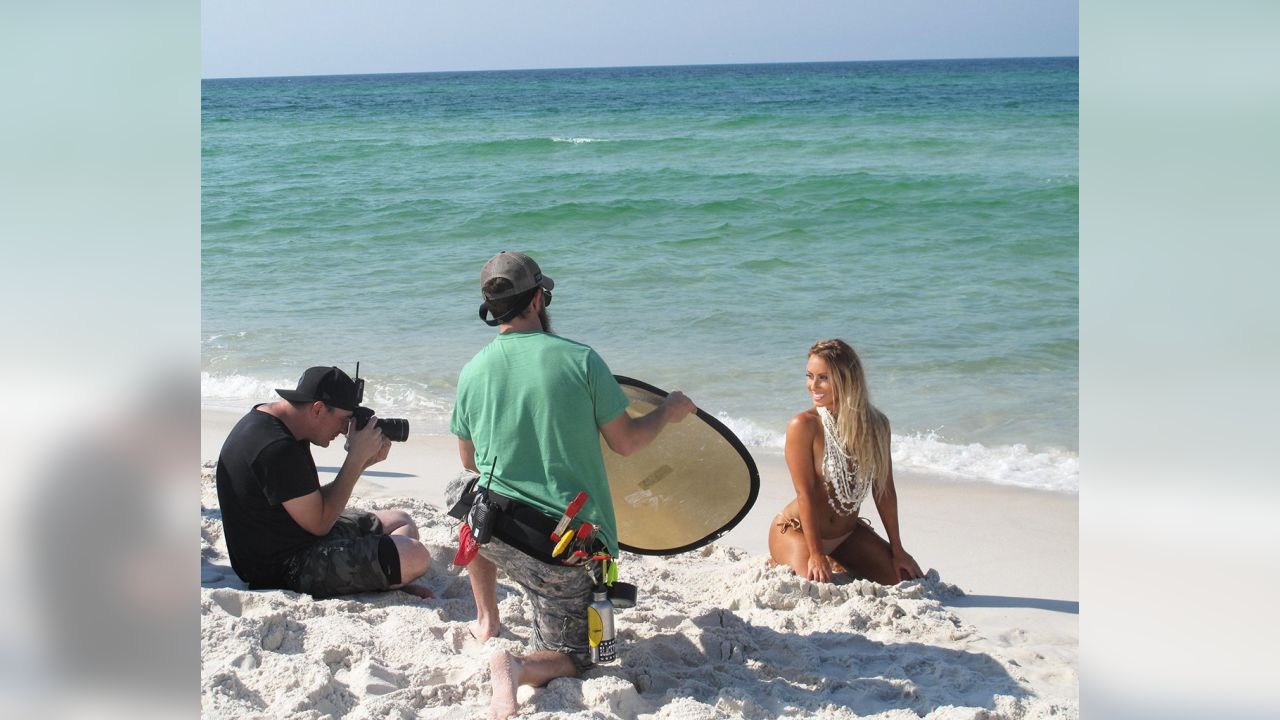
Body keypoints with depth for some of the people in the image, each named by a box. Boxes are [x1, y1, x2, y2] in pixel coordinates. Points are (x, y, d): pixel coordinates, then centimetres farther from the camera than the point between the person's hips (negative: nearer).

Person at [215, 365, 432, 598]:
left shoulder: (267, 417, 6)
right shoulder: (277, 449, -27)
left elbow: (313, 501, 11)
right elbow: (319, 523, -21)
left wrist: (363, 463, 0)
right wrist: (357, 458, -16)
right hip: (288, 568, -11)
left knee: (401, 521, 19)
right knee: (415, 558, -24)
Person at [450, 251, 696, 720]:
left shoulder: (472, 372, 0)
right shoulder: (581, 360, -11)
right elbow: (625, 442, -3)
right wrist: (668, 412, 16)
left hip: (496, 528, 4)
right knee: (570, 658, 11)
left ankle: (487, 621, 39)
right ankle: (519, 667, -21)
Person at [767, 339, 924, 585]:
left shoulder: (876, 425, -5)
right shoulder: (803, 426, -19)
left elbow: (885, 490, 0)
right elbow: (805, 493, -19)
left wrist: (897, 550, 1)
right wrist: (816, 555, -20)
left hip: (847, 534, 5)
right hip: (798, 530, -5)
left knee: (910, 579, 0)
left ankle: (840, 565, 23)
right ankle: (783, 566, 7)